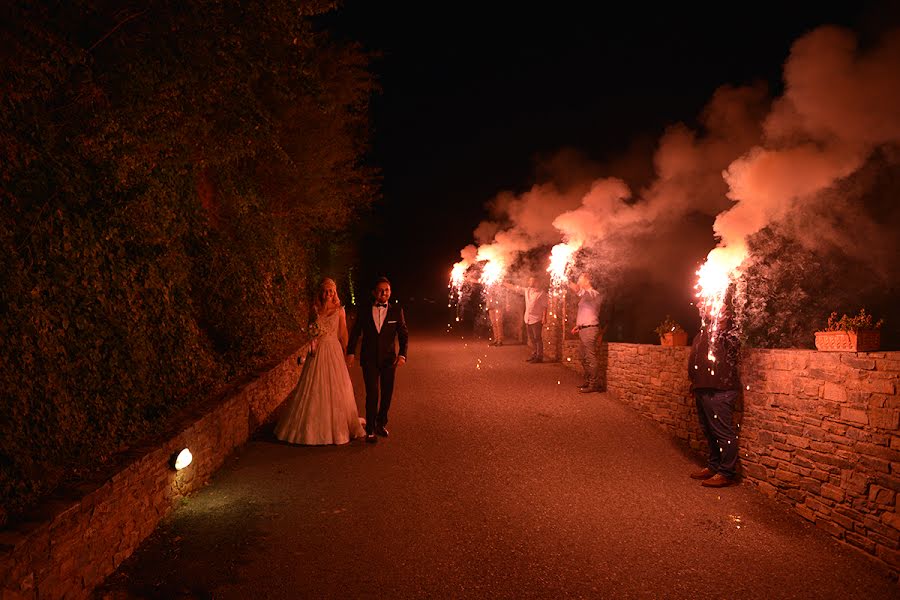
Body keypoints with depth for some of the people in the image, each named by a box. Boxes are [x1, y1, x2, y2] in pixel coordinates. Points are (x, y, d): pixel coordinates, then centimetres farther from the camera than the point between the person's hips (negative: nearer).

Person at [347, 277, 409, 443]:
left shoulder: (397, 311, 2)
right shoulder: (364, 311, 2)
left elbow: (404, 335, 0)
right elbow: (355, 333, 6)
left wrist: (402, 354, -13)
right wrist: (350, 352, -6)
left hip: (388, 360, 2)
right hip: (369, 359, -2)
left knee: (387, 394, 12)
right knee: (372, 394, -8)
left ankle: (381, 424, 32)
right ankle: (370, 430, 4)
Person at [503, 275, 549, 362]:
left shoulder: (541, 292, -8)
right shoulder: (527, 290, 9)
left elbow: (544, 306, -10)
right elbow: (514, 288, 13)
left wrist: (544, 317, -17)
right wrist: (503, 283, 14)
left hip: (536, 319, -7)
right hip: (528, 319, 7)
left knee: (538, 338, -3)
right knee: (532, 339, 13)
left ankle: (539, 357, 1)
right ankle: (534, 355, 21)